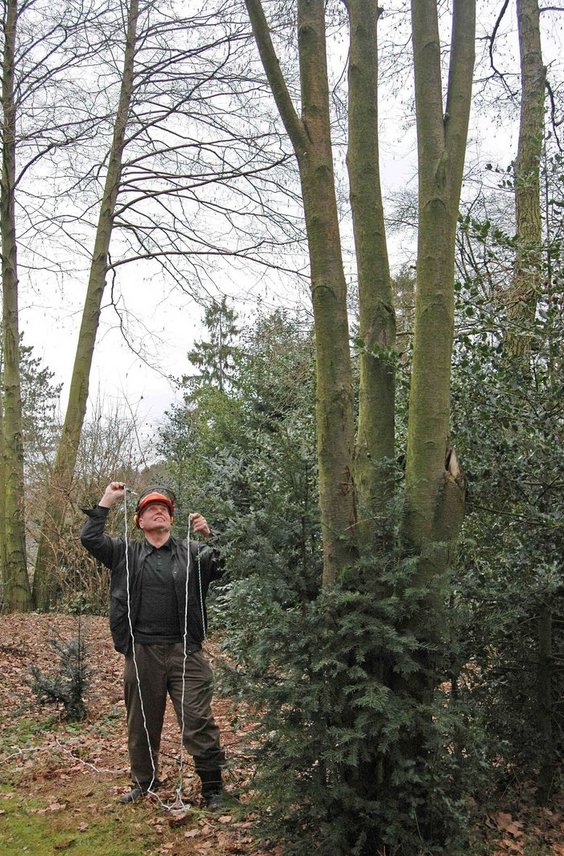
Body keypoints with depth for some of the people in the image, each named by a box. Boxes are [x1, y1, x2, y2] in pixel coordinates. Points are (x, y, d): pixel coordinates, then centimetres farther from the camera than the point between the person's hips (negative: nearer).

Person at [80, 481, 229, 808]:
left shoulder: (192, 552, 6)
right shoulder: (126, 552, 9)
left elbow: (226, 565, -4)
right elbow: (90, 538, -1)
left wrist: (210, 534, -17)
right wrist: (107, 501, -1)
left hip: (186, 651, -1)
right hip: (142, 653, 2)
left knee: (199, 722, -2)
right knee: (143, 723, 15)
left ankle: (213, 786, 12)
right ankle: (144, 782, 35)